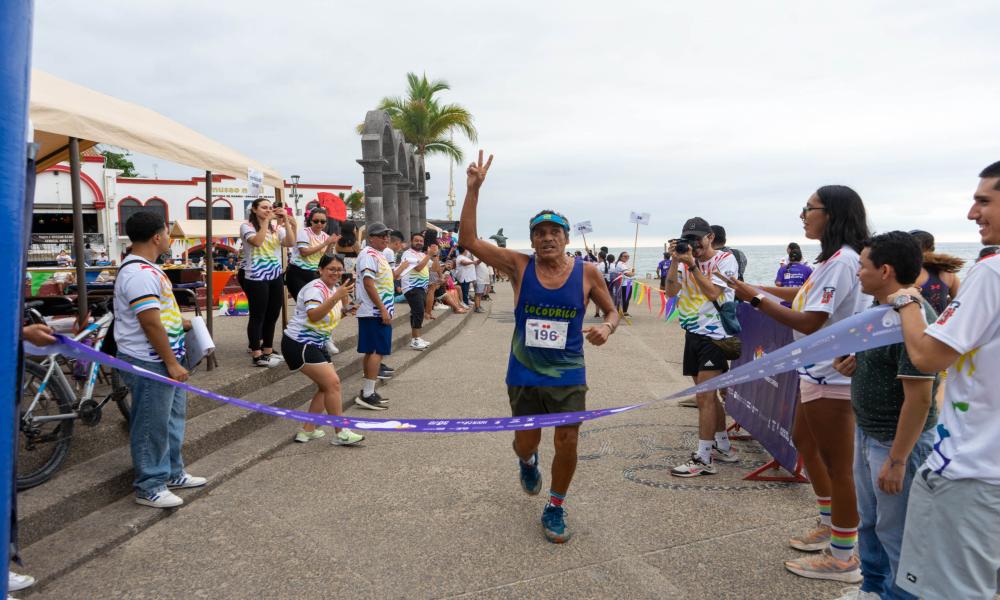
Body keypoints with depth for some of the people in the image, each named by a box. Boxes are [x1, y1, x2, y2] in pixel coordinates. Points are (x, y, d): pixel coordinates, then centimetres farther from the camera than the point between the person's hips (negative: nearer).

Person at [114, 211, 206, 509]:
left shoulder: (146, 269, 12)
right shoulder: (139, 274, -23)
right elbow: (150, 323, -25)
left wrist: (181, 322, 28)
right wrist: (172, 363, -21)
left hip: (165, 360, 11)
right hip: (151, 364, -11)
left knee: (172, 418, 20)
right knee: (152, 426, 1)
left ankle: (172, 473, 33)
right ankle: (149, 487, 13)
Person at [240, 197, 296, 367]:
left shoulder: (276, 227, 11)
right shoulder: (247, 226, -3)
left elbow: (290, 243, -3)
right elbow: (257, 241, -22)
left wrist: (286, 221, -8)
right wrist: (266, 220, -17)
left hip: (275, 276, 6)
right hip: (256, 278, -6)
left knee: (273, 315, 10)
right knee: (258, 316, -2)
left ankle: (268, 351, 22)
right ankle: (257, 356, 2)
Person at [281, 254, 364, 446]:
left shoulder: (333, 288, 9)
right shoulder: (315, 288, -19)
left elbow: (340, 311, 20)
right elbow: (314, 316, -35)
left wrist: (345, 295, 2)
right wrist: (335, 297, -43)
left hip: (317, 344, 10)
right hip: (298, 344, -10)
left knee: (326, 387, 10)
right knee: (332, 382, -16)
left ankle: (307, 430, 17)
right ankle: (341, 434, -11)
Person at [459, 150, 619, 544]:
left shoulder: (586, 272, -5)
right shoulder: (519, 265, -6)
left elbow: (611, 311, 8)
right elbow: (468, 241, -13)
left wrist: (606, 327, -16)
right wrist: (473, 189, -19)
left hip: (568, 375, 0)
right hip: (524, 374, 0)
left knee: (567, 444, 0)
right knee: (526, 442, 11)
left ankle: (555, 509, 25)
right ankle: (527, 462, 51)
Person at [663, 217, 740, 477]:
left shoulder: (725, 259, -5)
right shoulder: (686, 261, 10)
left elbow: (713, 291, -18)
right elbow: (671, 291, -1)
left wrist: (692, 263, -18)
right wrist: (675, 261, -10)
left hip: (714, 335, -7)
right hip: (693, 333, 7)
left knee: (704, 397, -9)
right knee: (707, 395, 16)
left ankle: (703, 460, -3)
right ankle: (724, 447, 31)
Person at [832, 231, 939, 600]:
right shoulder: (879, 309, 6)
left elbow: (918, 397, -25)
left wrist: (897, 460, -23)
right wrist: (850, 365, -2)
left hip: (899, 442, -10)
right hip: (867, 433, 10)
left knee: (896, 531, 6)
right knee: (869, 521, 22)